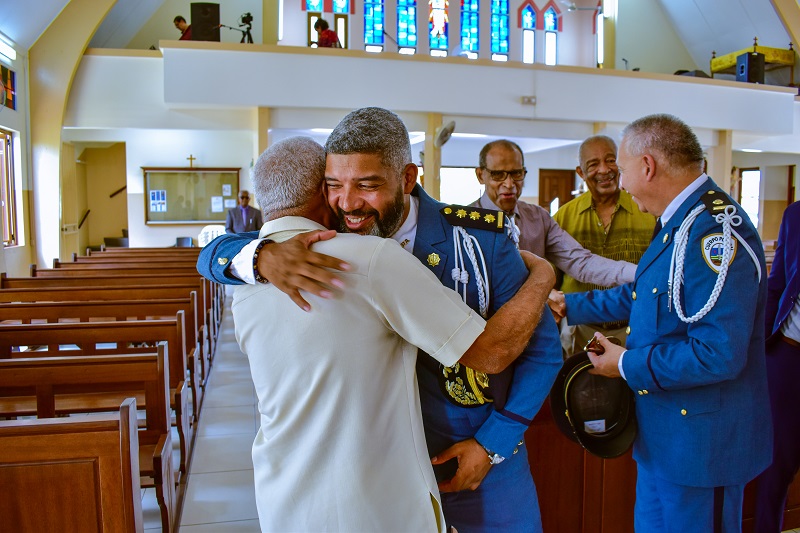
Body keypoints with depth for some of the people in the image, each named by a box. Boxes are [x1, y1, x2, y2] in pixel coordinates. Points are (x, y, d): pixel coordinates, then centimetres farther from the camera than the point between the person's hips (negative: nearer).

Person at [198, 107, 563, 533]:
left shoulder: (481, 239, -16)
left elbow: (541, 348, -7)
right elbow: (212, 256, -8)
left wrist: (492, 444, -11)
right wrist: (263, 257, -30)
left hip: (484, 456, -1)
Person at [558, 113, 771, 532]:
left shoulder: (714, 229, -26)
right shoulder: (679, 224, 7)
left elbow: (718, 354, -30)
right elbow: (639, 295, 18)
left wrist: (627, 365, -18)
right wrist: (566, 305, 20)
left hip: (698, 445, -9)